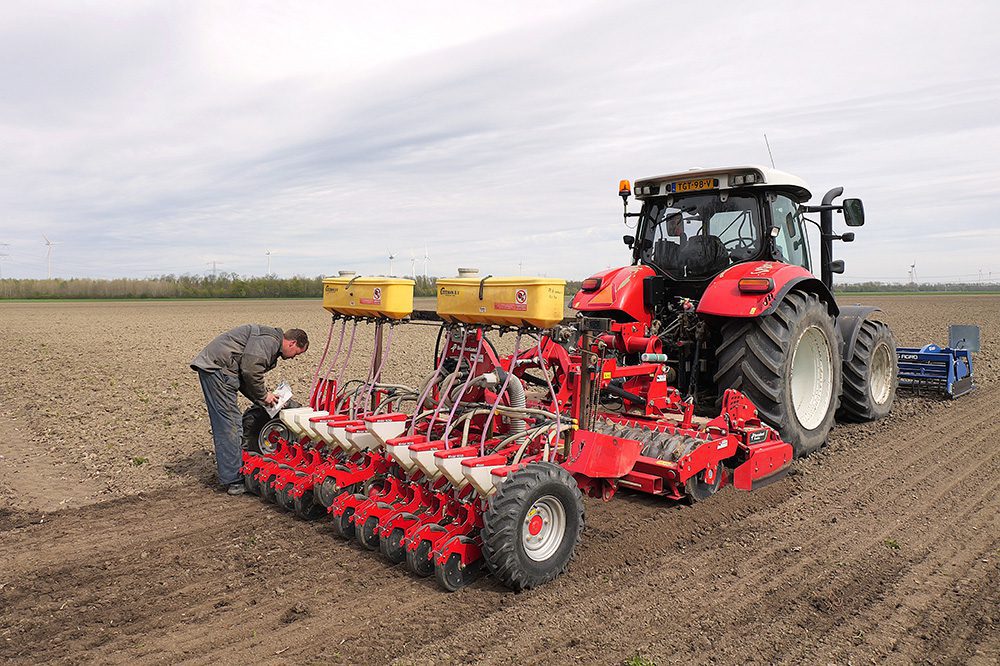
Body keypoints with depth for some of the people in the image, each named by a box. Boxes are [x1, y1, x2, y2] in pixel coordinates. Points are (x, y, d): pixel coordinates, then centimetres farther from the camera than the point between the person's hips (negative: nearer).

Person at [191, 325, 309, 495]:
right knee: (229, 425, -9)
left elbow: (245, 378, 22)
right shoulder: (269, 340, -11)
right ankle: (233, 481, -5)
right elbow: (250, 370, -21)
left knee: (224, 426, 15)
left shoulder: (270, 345, 22)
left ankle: (230, 475, 23)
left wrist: (263, 399, 12)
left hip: (212, 368, 11)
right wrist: (264, 395, -7)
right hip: (217, 367, -11)